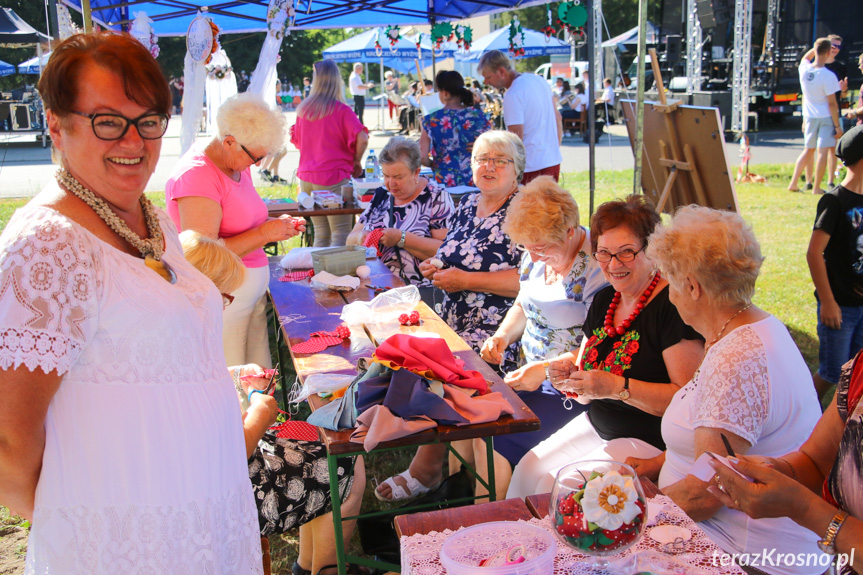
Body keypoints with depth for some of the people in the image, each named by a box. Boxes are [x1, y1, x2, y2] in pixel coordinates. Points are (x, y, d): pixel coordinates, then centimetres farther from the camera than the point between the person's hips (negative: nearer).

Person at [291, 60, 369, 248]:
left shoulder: (303, 109, 9)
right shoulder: (341, 110, -8)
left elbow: (297, 141, 20)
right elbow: (362, 139, -19)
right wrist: (356, 162, -2)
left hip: (306, 178, 6)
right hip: (333, 179, -6)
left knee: (320, 233, 16)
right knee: (341, 233, -2)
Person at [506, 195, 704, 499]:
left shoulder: (673, 306, -17)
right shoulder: (604, 301, 8)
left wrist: (617, 387, -28)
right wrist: (570, 376, -8)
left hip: (651, 441, -7)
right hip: (596, 426, 7)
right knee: (527, 470, -9)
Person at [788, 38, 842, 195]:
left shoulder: (804, 69, -3)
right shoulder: (828, 76, -18)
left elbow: (805, 57, 25)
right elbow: (831, 103, -14)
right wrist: (837, 125, -8)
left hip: (810, 116, 6)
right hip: (826, 117, -6)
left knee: (808, 150, 17)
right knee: (823, 151, -3)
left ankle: (793, 184, 16)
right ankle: (816, 188, -2)